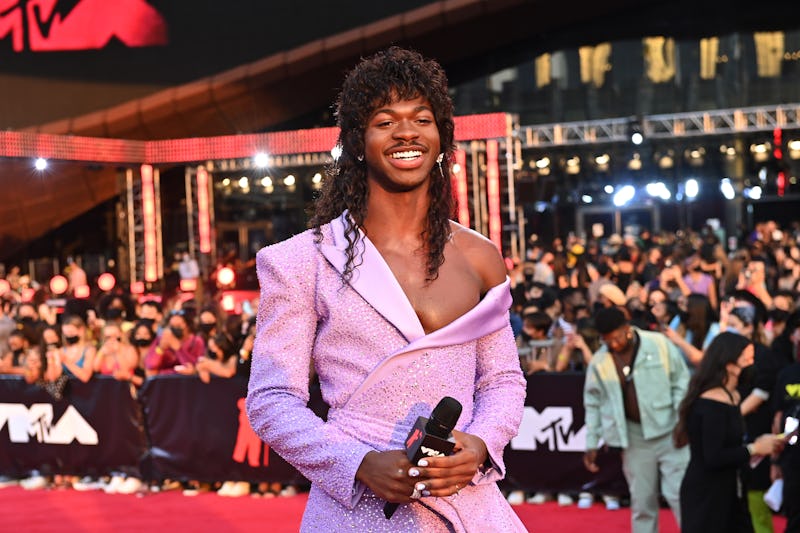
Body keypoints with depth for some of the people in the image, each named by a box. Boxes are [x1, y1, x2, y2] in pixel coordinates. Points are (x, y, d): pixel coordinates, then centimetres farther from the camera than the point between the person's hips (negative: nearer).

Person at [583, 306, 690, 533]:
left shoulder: (660, 344, -7)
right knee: (641, 501, 8)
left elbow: (681, 382, -2)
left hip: (669, 431, -3)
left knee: (679, 493, -6)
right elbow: (594, 403, 9)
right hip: (635, 438, 3)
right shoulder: (599, 361, 1)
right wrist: (592, 444, 8)